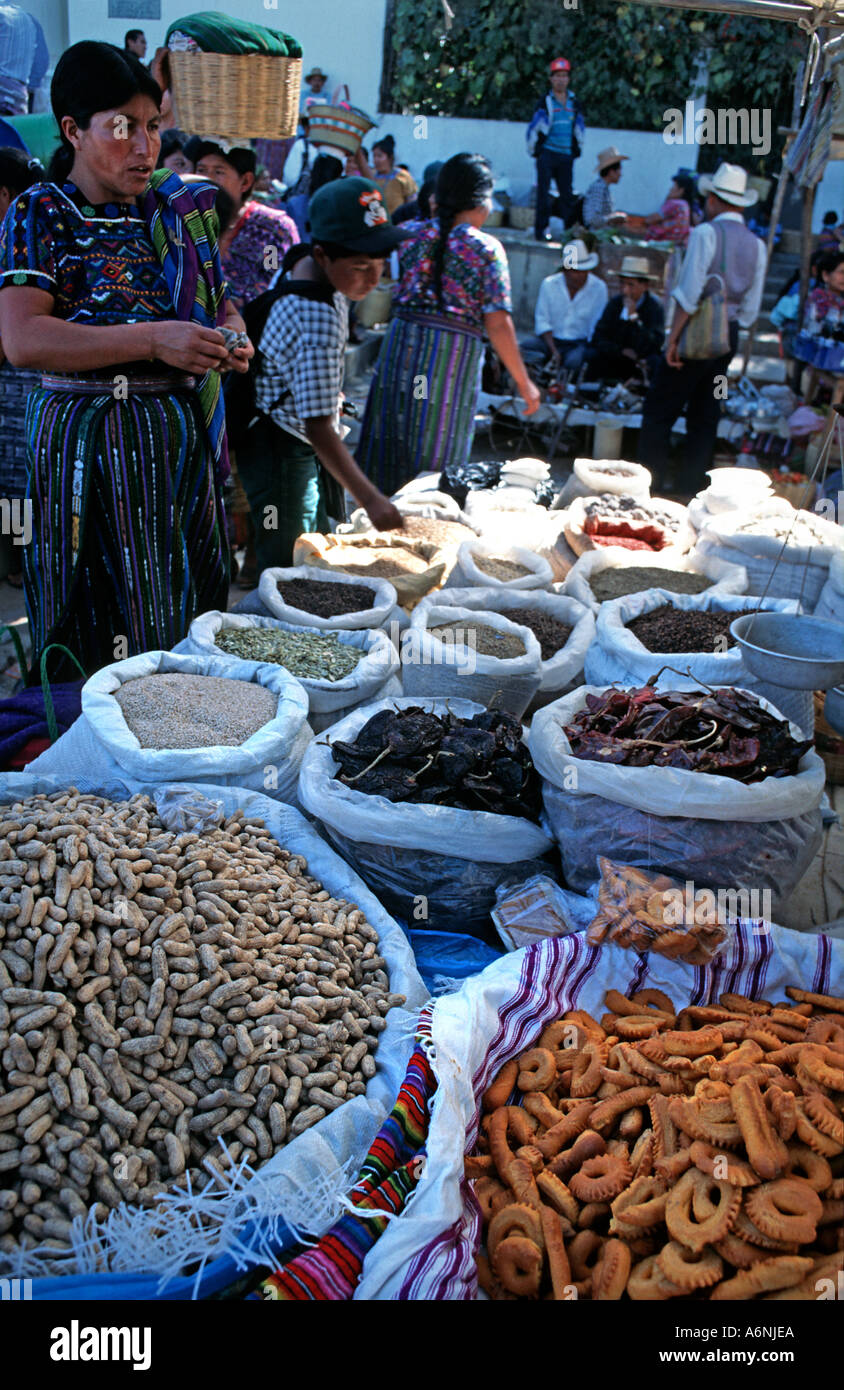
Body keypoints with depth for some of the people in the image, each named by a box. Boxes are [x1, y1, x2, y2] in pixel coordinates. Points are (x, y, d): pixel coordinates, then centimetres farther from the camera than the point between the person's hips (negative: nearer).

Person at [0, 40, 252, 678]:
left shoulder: (178, 207, 11)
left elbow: (219, 302, 23)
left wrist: (232, 334, -2)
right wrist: (153, 340, -22)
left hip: (180, 434, 5)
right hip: (87, 444, -4)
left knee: (188, 614, 10)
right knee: (101, 631, 2)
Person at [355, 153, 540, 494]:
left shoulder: (411, 233, 4)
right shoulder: (487, 249, -7)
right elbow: (498, 325, -9)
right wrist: (524, 382, -3)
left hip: (401, 346, 4)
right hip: (454, 359, -4)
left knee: (390, 438, 14)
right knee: (436, 455, 7)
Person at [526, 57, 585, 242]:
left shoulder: (574, 103, 12)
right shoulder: (546, 102, 0)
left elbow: (580, 127, 22)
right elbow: (534, 128, 1)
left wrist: (576, 149, 20)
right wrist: (534, 150, 1)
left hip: (566, 156, 4)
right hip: (547, 154, -3)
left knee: (567, 194, 3)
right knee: (543, 193, -3)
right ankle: (541, 230, 0)